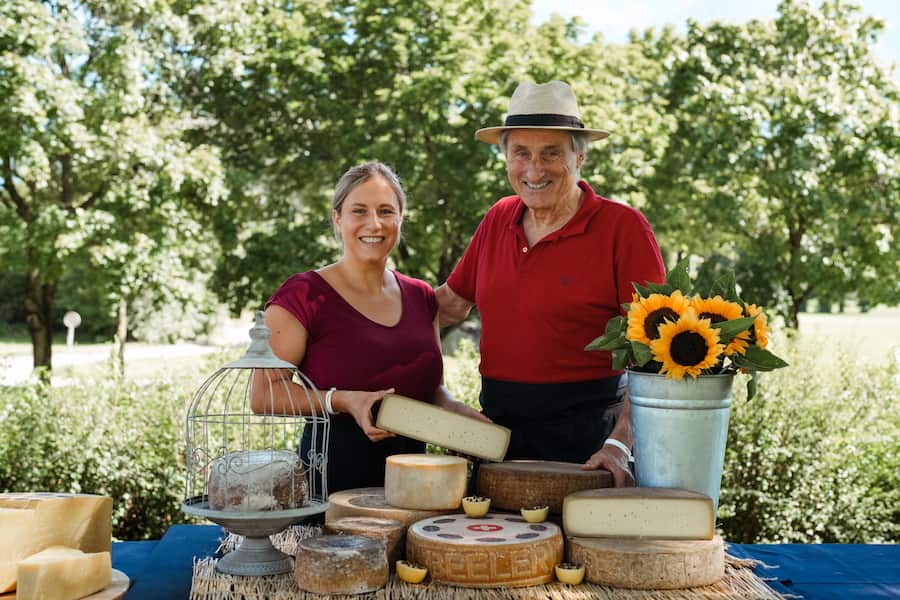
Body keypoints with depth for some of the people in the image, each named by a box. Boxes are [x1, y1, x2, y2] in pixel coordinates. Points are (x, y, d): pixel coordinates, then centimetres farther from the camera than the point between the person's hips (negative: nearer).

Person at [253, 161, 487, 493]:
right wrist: (341, 401, -19)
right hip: (333, 471, -4)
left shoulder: (420, 297, 12)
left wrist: (459, 413, 4)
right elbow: (263, 394, -8)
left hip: (409, 471, 4)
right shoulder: (305, 295, -5)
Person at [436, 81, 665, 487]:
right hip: (498, 423, 5)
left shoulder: (622, 227, -9)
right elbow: (451, 303, 19)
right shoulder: (499, 219, 7)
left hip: (586, 432, -4)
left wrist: (620, 444, -21)